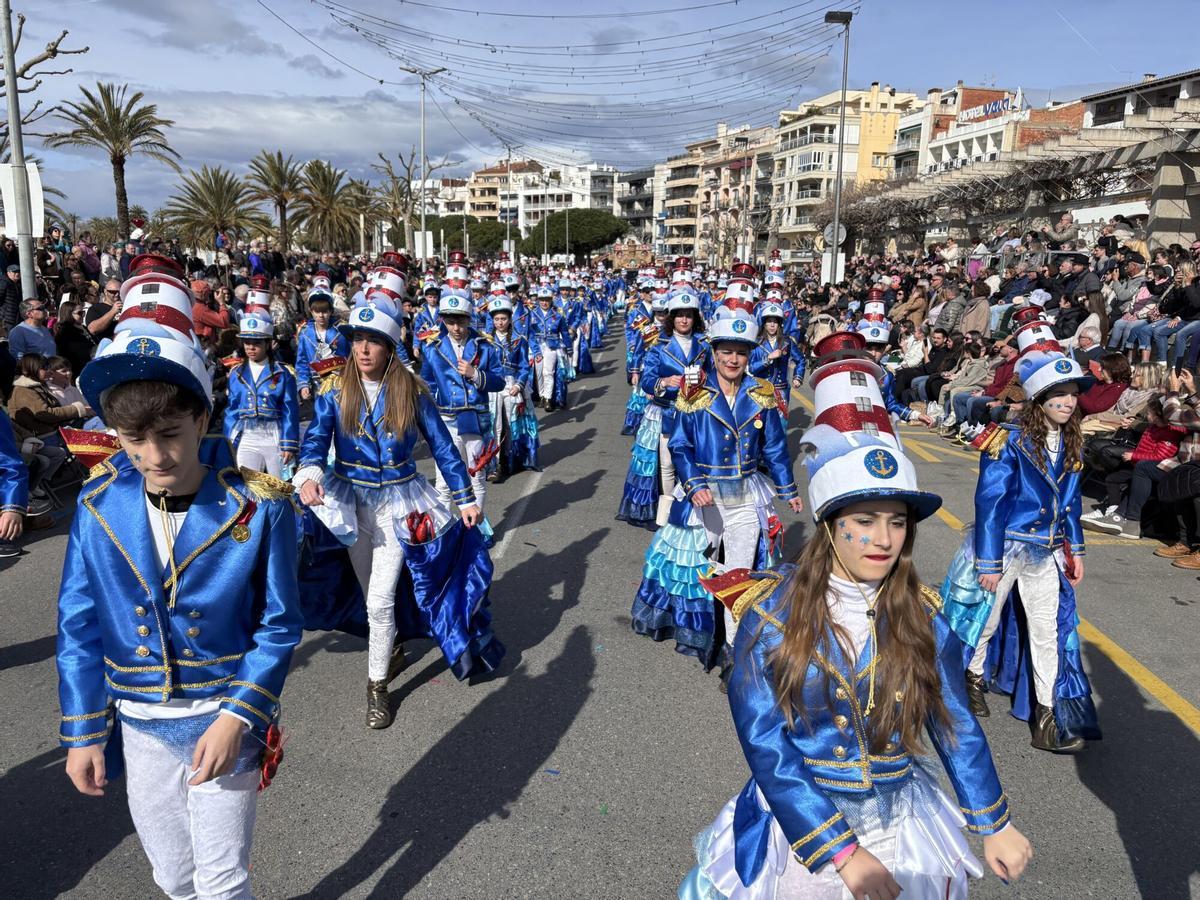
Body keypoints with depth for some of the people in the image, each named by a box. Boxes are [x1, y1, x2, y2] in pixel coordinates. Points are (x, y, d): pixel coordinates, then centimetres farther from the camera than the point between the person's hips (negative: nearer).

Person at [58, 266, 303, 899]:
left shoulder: (257, 507, -18)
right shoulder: (99, 506, -9)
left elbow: (278, 626, -11)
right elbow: (79, 625, 1)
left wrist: (237, 718, -18)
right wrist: (82, 732, 3)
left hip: (224, 717, -3)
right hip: (137, 723, 3)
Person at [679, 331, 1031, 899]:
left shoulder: (921, 617, -8)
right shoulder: (772, 615, -17)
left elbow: (954, 724, 4)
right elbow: (765, 745, -19)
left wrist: (993, 825, 7)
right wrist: (841, 852, -21)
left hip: (902, 827, 2)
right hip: (795, 822, -2)